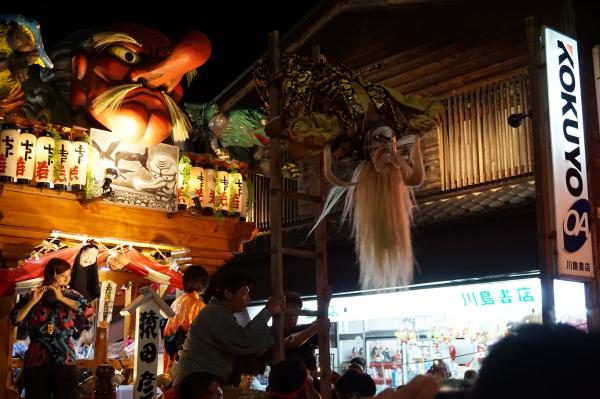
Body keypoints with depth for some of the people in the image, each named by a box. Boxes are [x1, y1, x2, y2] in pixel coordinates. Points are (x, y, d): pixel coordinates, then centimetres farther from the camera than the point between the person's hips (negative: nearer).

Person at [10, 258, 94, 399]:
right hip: (36, 359, -1)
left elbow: (89, 310, -12)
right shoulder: (29, 296, 3)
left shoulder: (72, 295, 6)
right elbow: (15, 319, -6)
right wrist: (33, 301, -16)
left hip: (65, 359, 1)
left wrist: (61, 298, -14)